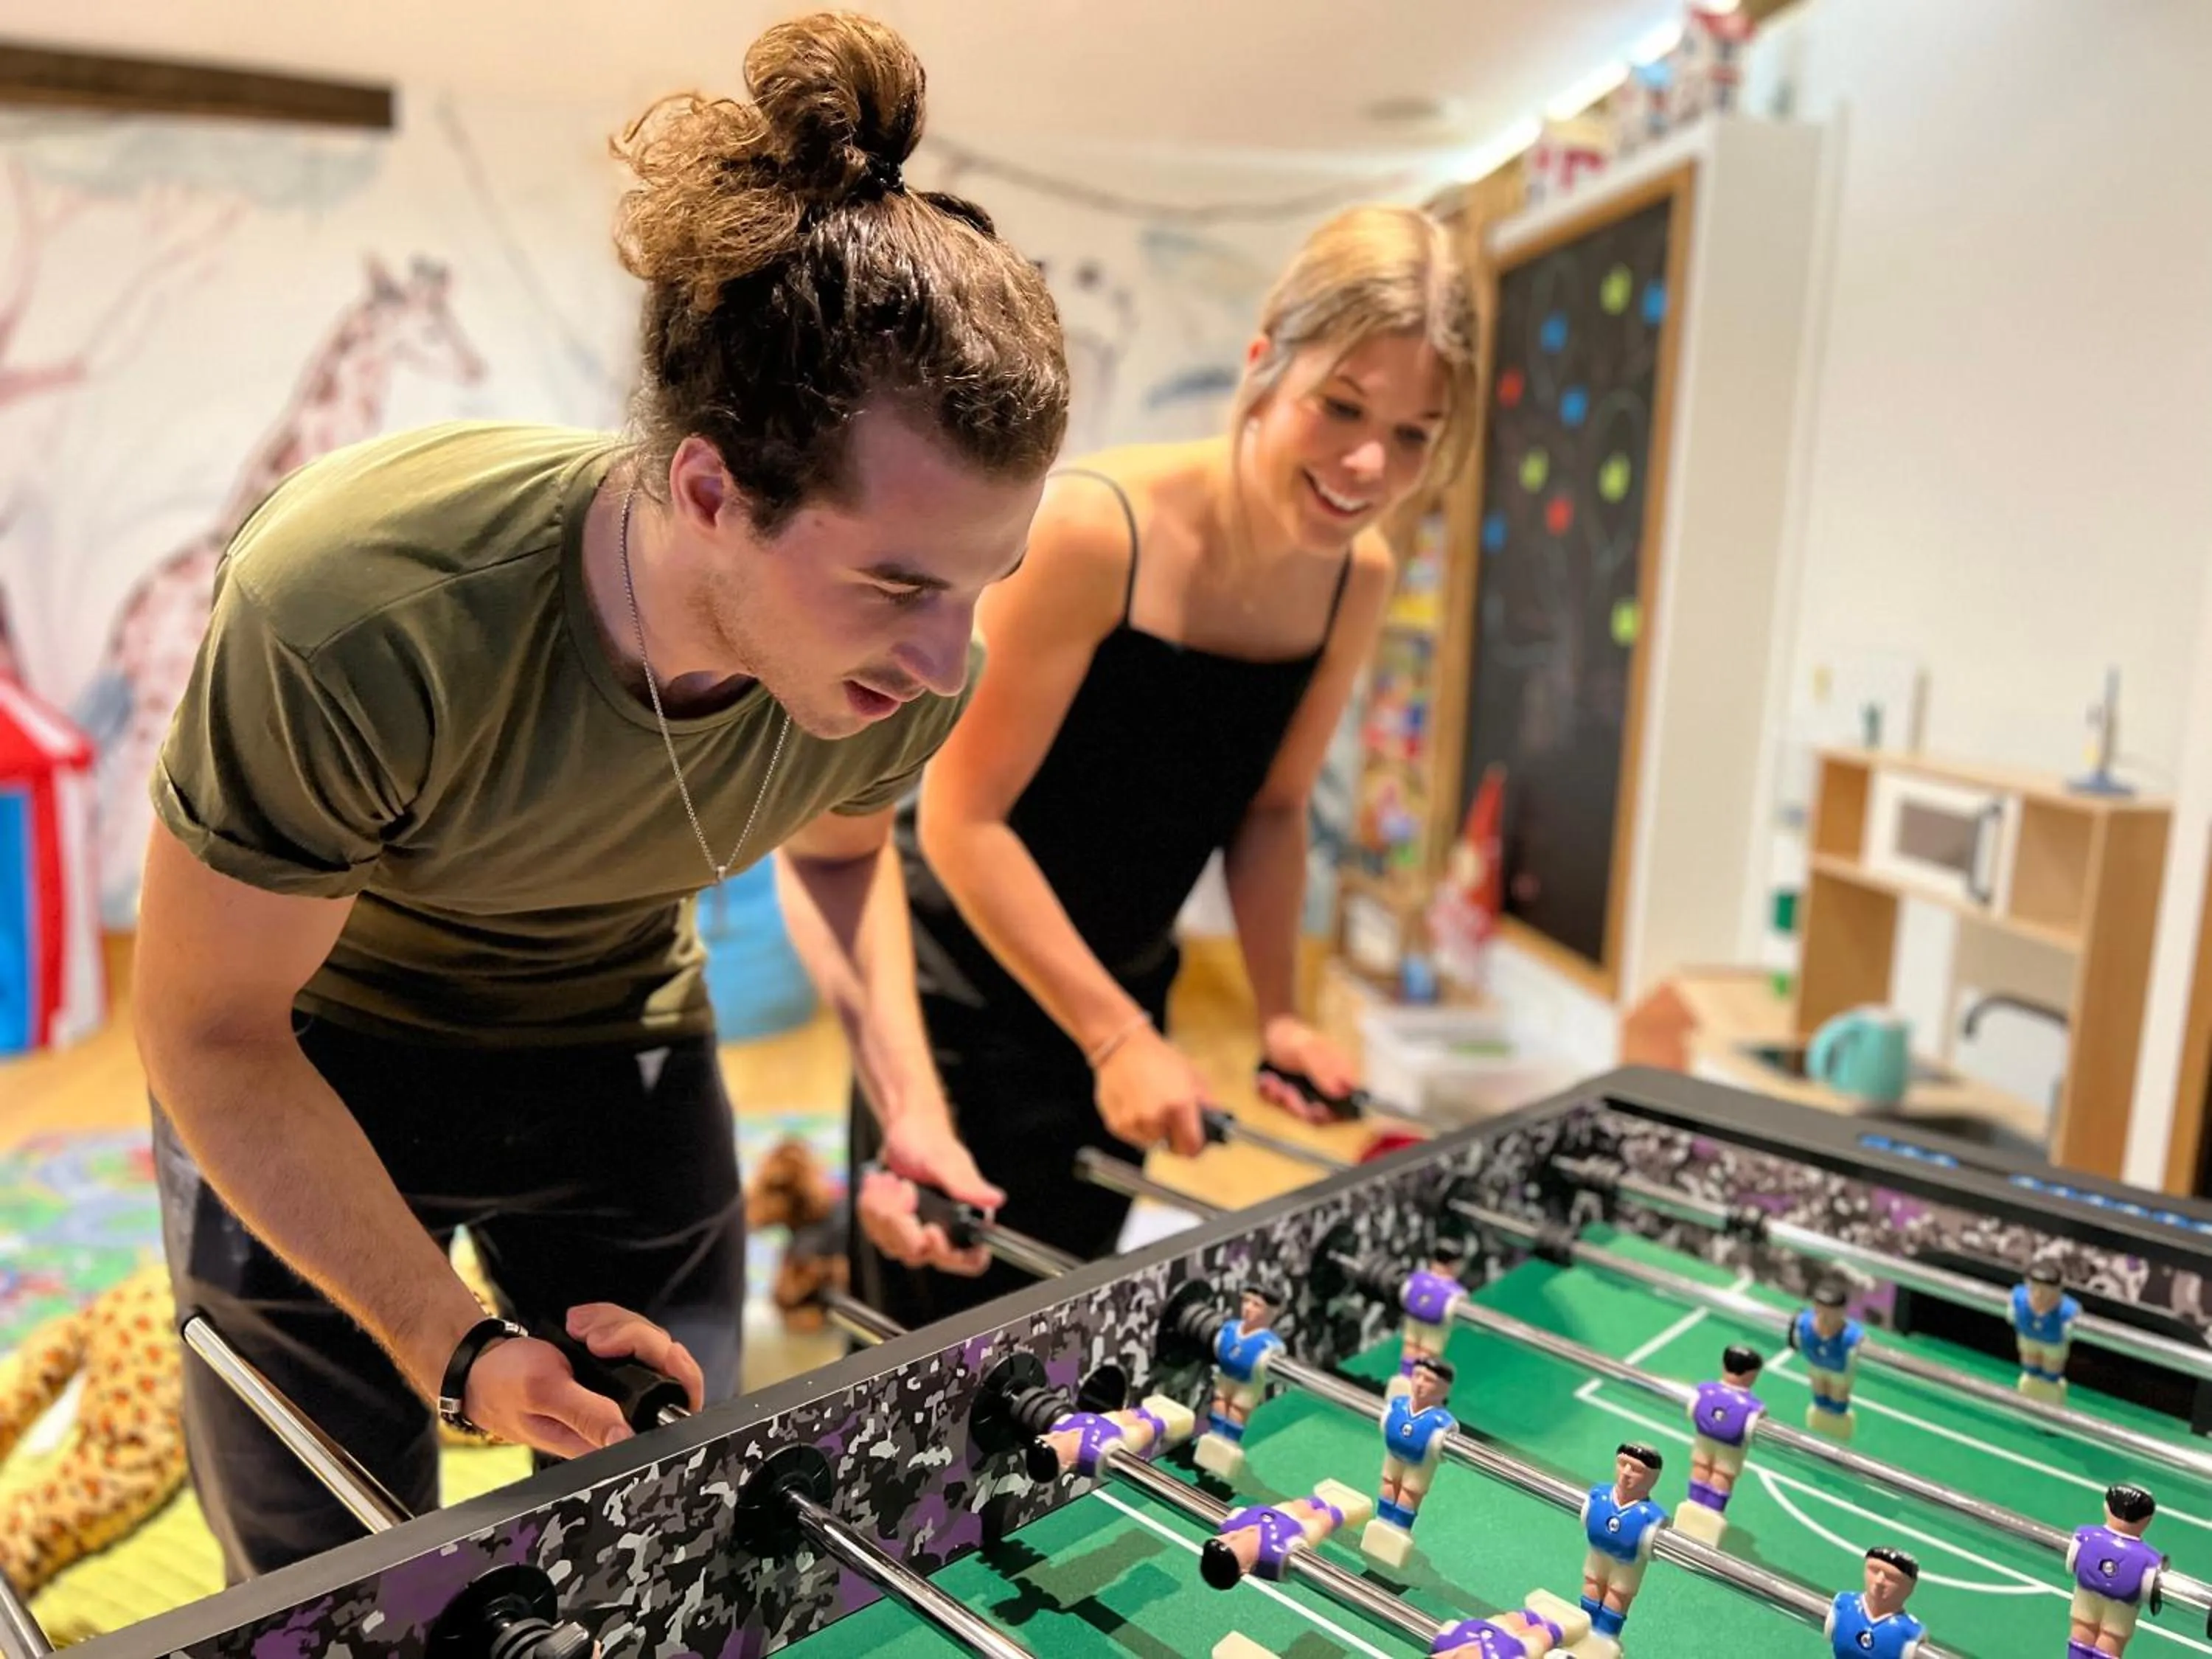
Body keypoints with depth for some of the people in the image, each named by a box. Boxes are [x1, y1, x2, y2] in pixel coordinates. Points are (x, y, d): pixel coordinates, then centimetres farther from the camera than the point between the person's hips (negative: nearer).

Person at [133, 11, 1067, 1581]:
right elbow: (211, 1030, -22)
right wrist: (460, 1347, -23)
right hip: (312, 1072, -3)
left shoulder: (904, 669, -23)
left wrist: (912, 1105, -12)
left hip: (621, 1048, 3)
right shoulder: (351, 616, -37)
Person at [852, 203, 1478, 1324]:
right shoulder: (1091, 529, -26)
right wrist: (1119, 1037, -21)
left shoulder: (1357, 577, -6)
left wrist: (1278, 1014, -3)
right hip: (963, 995, -5)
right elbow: (962, 817, -22)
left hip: (1118, 1002, 6)